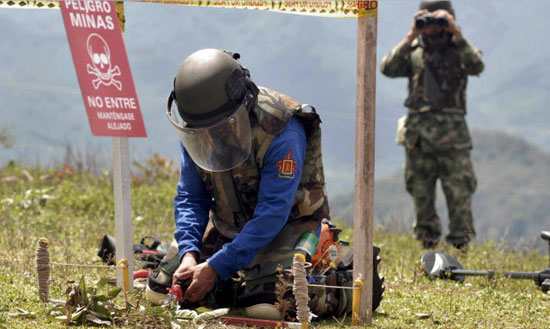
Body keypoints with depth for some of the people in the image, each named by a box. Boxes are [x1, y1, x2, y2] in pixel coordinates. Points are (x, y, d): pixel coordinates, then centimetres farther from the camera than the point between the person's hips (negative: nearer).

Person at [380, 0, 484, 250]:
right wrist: (410, 37, -12)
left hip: (453, 136, -2)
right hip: (419, 135, 2)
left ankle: (461, 245, 3)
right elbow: (388, 69, -8)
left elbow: (477, 66, -16)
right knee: (421, 196, 7)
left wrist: (456, 33, -18)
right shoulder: (413, 53, 9)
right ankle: (428, 246, 18)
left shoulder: (459, 51, 6)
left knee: (459, 195, -4)